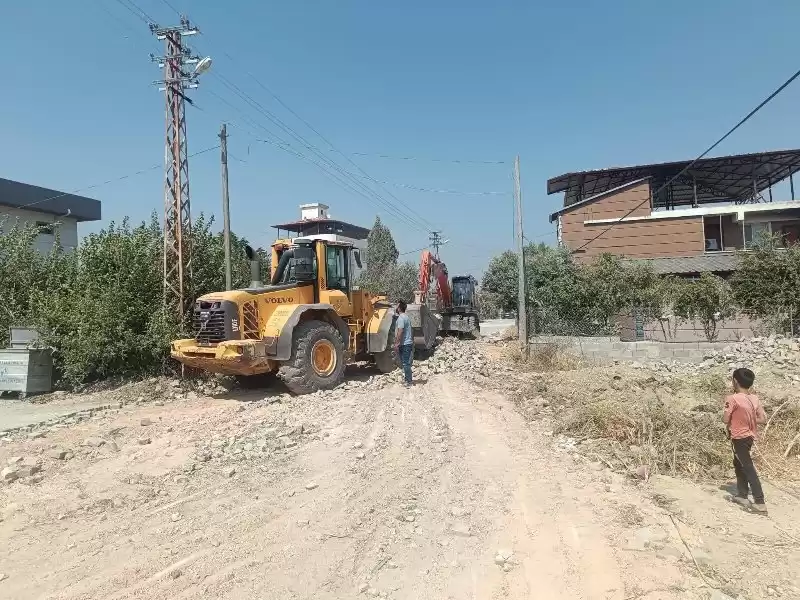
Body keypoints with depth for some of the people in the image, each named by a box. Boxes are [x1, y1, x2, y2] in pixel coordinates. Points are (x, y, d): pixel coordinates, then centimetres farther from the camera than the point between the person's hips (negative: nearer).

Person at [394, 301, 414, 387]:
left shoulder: (401, 318, -16)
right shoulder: (406, 316, 16)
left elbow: (400, 331, -23)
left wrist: (397, 343, -20)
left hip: (404, 344, -10)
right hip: (408, 342, 10)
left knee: (405, 363, -6)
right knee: (406, 363, 17)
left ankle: (408, 382, -2)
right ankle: (407, 379, 25)